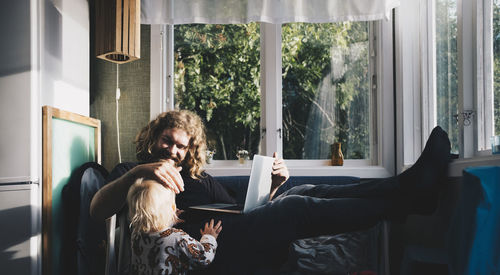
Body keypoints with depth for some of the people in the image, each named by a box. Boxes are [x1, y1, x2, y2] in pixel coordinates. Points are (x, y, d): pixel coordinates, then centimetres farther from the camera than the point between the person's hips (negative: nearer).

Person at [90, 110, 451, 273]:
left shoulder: (200, 179, 33)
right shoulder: (131, 172, 18)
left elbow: (243, 215, 26)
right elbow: (97, 210, -4)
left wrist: (271, 188, 8)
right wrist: (138, 172, -23)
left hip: (230, 237, 6)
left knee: (302, 193, -12)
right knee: (298, 208, -22)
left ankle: (407, 187, -17)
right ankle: (405, 198, -18)